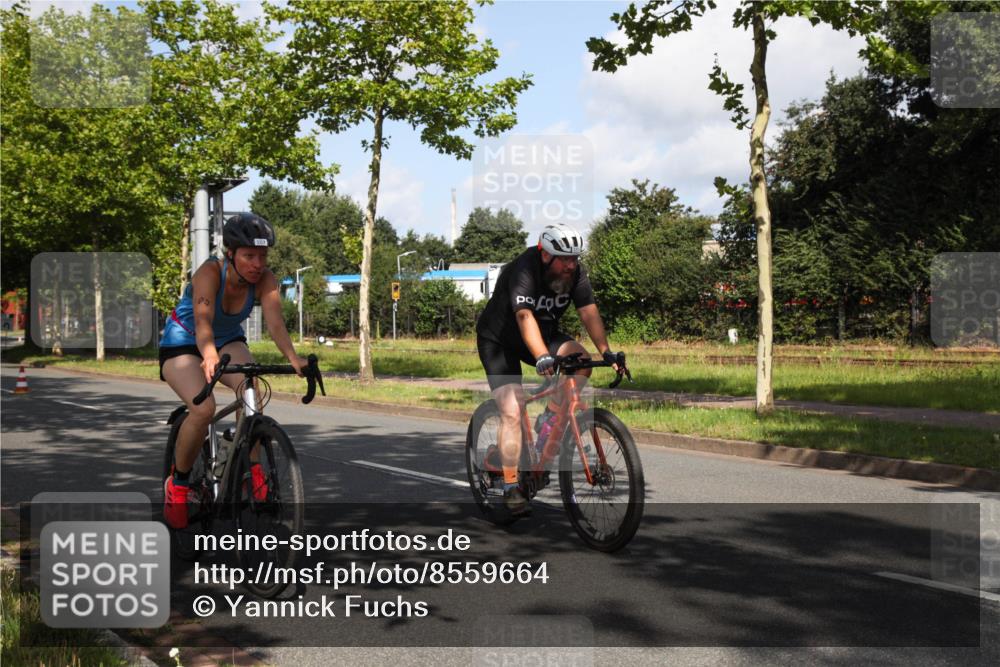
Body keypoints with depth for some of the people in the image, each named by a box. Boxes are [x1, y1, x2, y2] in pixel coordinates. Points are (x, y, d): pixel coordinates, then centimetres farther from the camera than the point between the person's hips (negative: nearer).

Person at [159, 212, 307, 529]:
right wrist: (210, 357, -66)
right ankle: (177, 484, -6)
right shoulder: (210, 272, -31)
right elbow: (203, 322, -46)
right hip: (183, 342, -3)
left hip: (228, 341, 3)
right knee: (204, 408, -29)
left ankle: (252, 469, -15)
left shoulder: (265, 279, -21)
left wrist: (293, 357, -54)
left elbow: (275, 323, -34)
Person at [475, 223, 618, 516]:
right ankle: (511, 487, -6)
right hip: (498, 340, -5)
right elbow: (525, 317, -44)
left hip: (545, 335, 5)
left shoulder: (576, 272, -14)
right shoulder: (523, 271, -31)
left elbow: (589, 313, -21)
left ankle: (549, 421, -4)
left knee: (581, 361, -24)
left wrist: (606, 352, -34)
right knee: (512, 412, -15)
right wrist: (542, 358, -58)